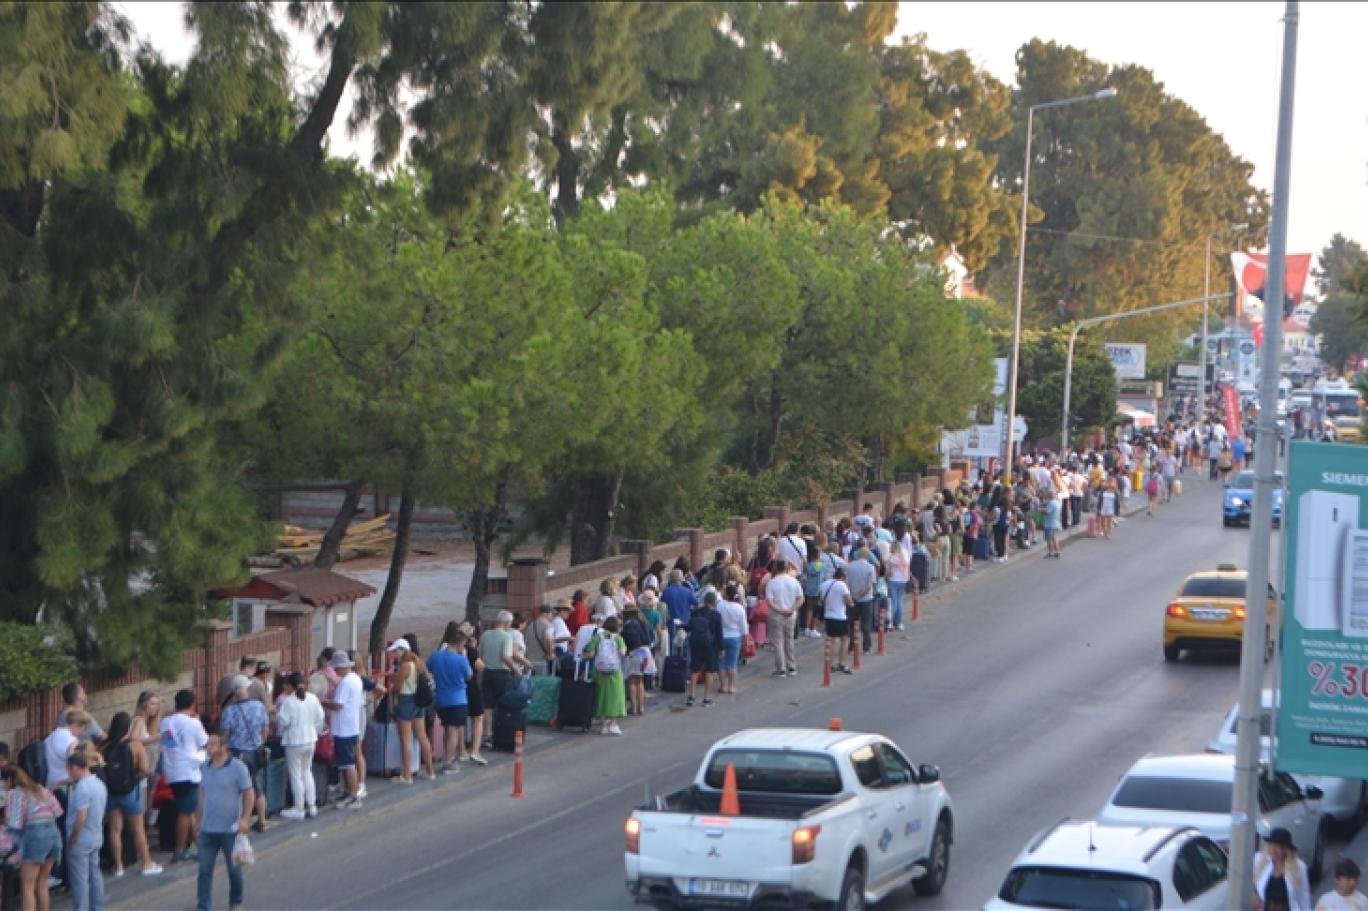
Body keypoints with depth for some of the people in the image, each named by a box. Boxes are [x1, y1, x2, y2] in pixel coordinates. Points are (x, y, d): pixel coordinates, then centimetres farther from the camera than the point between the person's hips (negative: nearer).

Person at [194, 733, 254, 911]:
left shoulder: (238, 768, -11)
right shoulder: (205, 768, 6)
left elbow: (249, 794, -9)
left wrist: (245, 819, -16)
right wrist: (198, 818, 15)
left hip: (230, 829, -4)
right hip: (208, 829, 4)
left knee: (234, 868, 11)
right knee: (204, 869, 0)